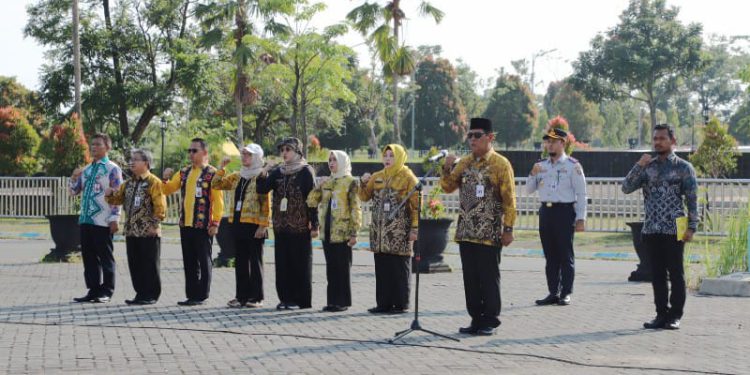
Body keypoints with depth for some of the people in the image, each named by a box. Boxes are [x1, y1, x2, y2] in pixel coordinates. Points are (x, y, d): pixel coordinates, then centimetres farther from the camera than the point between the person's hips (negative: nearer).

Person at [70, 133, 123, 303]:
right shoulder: (86, 169, 16)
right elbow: (74, 191, 19)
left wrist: (114, 219, -14)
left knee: (105, 256, -1)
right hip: (85, 219, 7)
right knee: (88, 256, 8)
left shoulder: (112, 169, -4)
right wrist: (74, 178, 0)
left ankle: (106, 291, 5)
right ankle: (93, 290, 14)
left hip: (103, 222, -7)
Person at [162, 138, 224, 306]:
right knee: (189, 261, 10)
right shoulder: (184, 172, 13)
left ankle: (201, 295, 4)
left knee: (203, 261, 0)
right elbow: (167, 190, 16)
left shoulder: (212, 173, -6)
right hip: (185, 224, 7)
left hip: (203, 225, -7)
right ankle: (191, 295, 16)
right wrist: (166, 179, -5)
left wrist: (216, 223, -14)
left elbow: (218, 200, -9)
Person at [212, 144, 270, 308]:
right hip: (238, 224, 7)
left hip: (254, 225, -7)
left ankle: (256, 297, 5)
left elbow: (266, 203, -11)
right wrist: (222, 168, 7)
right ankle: (242, 296, 15)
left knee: (255, 261, -1)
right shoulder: (237, 177, 15)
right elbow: (216, 184, 19)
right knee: (241, 262, 9)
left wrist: (263, 225, -16)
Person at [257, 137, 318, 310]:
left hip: (300, 225, -5)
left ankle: (300, 300, 4)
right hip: (281, 225, 5)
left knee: (300, 263, -1)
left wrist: (313, 223, -11)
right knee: (282, 263, 6)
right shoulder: (277, 172, 13)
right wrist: (263, 175, -12)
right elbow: (262, 190, 7)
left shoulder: (306, 171, -2)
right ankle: (285, 298, 13)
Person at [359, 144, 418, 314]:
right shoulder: (377, 177, 13)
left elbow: (416, 205, -6)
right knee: (382, 269, 8)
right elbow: (364, 197, 18)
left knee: (399, 269, -1)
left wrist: (415, 228, -13)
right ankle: (384, 303, 14)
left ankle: (401, 304, 4)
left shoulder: (408, 178, -3)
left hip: (399, 234, -6)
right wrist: (363, 183, -1)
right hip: (379, 234, 6)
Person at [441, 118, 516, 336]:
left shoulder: (501, 164, -5)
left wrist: (508, 229, -11)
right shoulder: (464, 163, 12)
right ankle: (476, 319, 16)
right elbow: (448, 187, 12)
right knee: (470, 277, 8)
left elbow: (509, 200, -7)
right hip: (466, 232, 6)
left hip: (489, 233, -6)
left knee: (489, 277, -1)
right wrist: (447, 169, -7)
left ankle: (490, 321, 7)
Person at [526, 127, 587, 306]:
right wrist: (533, 174, -5)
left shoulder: (572, 165, -5)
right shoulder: (542, 165, 13)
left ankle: (565, 293, 4)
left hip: (565, 211, -6)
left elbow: (581, 194, -6)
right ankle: (553, 293, 14)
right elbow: (529, 190, 14)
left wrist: (581, 218, -10)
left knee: (566, 255, 0)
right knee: (550, 255, 9)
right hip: (545, 211, 6)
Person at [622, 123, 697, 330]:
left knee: (676, 274, 1)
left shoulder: (684, 168, -1)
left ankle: (675, 316, 7)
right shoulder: (647, 166, 10)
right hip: (651, 230, 4)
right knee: (657, 274, 7)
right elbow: (626, 188, 1)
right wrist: (638, 166, -10)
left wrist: (691, 227, -9)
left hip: (674, 230, -4)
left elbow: (692, 200, -3)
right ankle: (661, 314, 14)